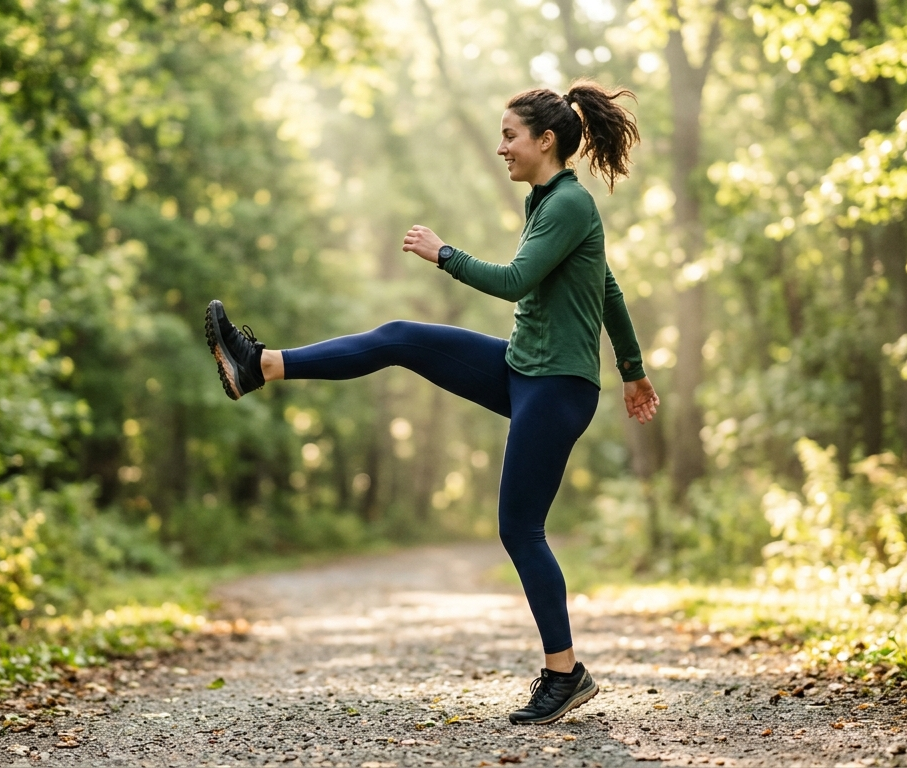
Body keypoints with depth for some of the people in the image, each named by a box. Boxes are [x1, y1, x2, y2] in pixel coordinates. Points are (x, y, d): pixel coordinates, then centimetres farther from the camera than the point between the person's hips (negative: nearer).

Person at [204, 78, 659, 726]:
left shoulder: (569, 203, -17)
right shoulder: (554, 200, 13)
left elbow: (514, 281, -25)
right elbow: (609, 290, 21)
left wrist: (442, 254, -11)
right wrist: (633, 370, 29)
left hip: (557, 387, -9)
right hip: (521, 370, 9)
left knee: (520, 528, -3)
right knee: (400, 339, 2)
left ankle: (566, 674, 8)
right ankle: (259, 366, 5)